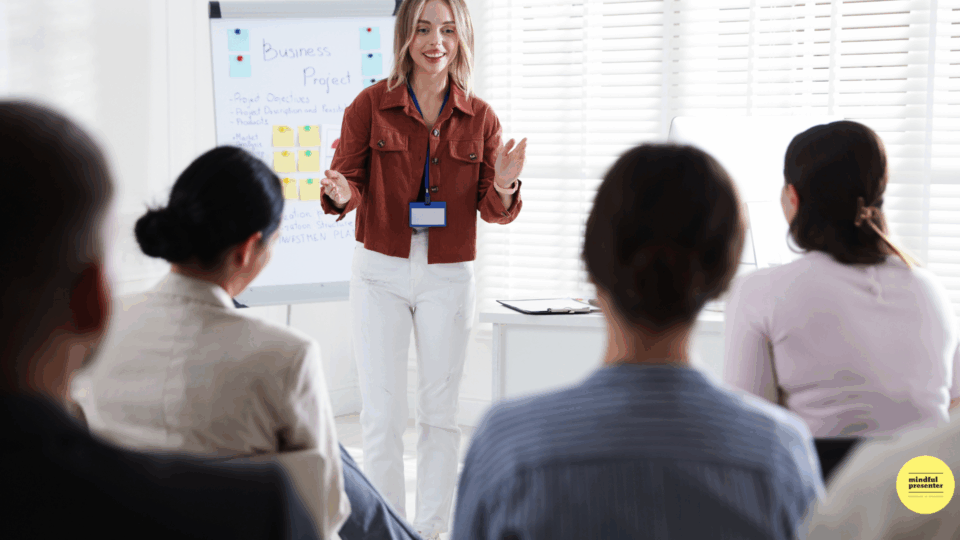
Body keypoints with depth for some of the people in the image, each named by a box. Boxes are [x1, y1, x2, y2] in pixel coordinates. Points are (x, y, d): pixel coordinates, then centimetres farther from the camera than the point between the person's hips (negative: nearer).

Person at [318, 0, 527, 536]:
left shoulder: (480, 117, 1)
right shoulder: (371, 105, -5)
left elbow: (492, 210, 3)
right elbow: (350, 182, -2)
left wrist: (504, 187, -19)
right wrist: (342, 194, -25)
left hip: (449, 278, 2)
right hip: (382, 272, -1)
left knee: (441, 412, 10)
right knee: (383, 413, 1)